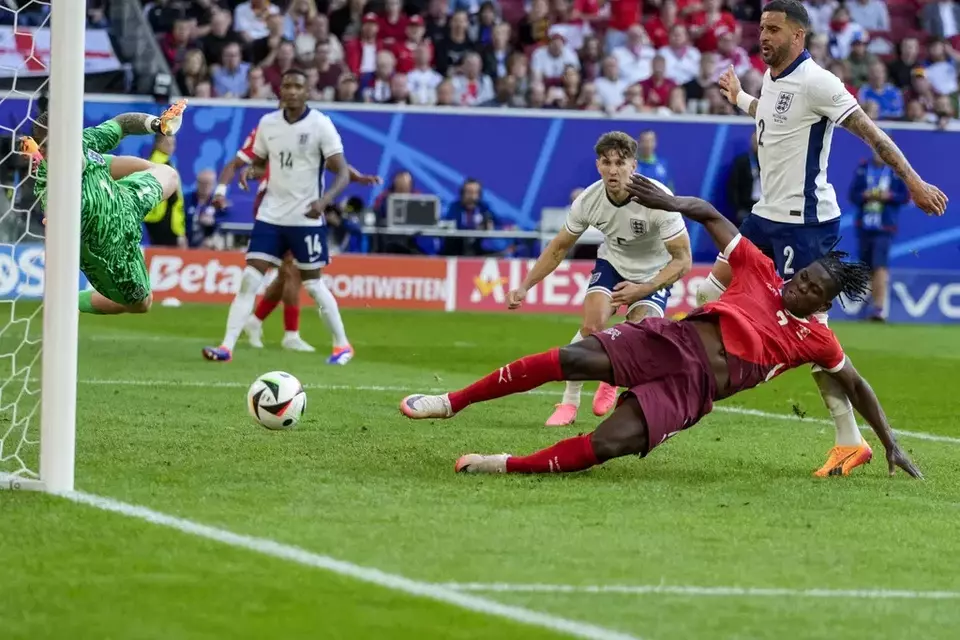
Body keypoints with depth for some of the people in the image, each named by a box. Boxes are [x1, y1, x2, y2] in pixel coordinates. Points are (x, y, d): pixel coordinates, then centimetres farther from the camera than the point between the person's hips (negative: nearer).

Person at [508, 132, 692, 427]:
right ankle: (568, 403, -6)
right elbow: (559, 248, -5)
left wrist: (643, 291, -40)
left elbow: (682, 259, -28)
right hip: (612, 262, 2)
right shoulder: (588, 201, -22)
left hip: (655, 272, -2)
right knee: (592, 326, -22)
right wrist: (524, 287, -12)